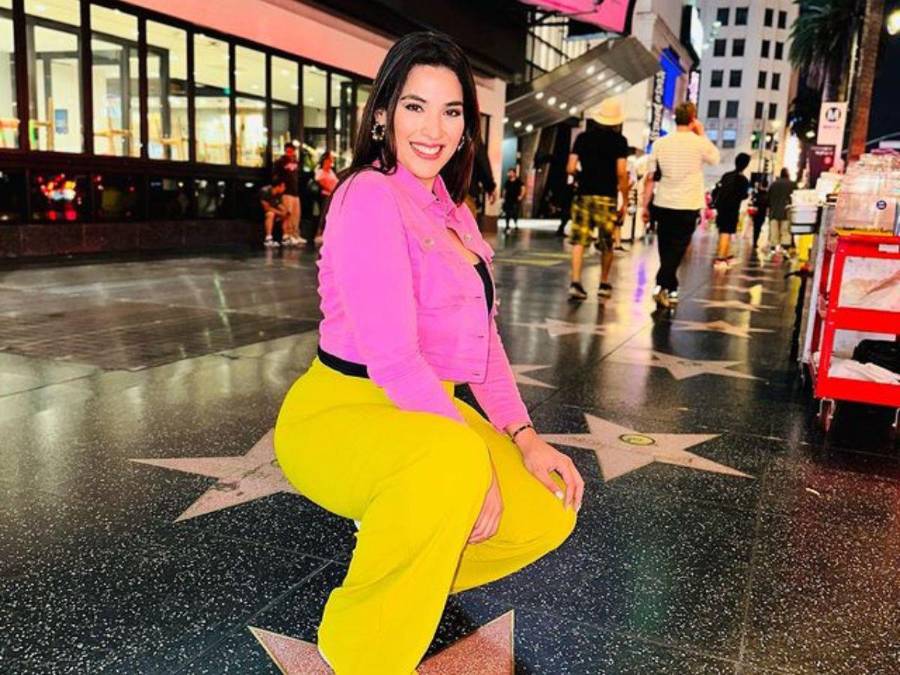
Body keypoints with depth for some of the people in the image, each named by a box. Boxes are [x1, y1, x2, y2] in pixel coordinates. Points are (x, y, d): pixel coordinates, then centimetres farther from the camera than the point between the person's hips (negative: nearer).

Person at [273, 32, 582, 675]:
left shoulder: (450, 207, 13)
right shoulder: (369, 197, -16)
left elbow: (480, 333, 11)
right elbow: (392, 356, -23)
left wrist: (523, 436, 0)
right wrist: (471, 462, -21)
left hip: (425, 411, 8)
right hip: (340, 413, -8)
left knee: (548, 514, -5)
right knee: (449, 467, -38)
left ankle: (401, 576, 19)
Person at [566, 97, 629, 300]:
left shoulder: (583, 137, 5)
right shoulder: (619, 141, -3)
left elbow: (571, 168, 1)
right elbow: (621, 173, -8)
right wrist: (625, 201, -1)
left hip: (584, 195, 2)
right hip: (607, 197, -2)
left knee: (579, 240, 2)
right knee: (607, 244, 12)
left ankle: (575, 282, -10)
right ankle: (604, 284, 21)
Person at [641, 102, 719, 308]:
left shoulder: (660, 143, 0)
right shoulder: (699, 143, -7)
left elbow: (650, 178, 1)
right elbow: (715, 158, 15)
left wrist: (645, 206, 8)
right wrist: (702, 134, 15)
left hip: (663, 206, 3)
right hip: (688, 208, -3)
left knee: (666, 250, 12)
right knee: (677, 250, -1)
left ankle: (670, 290, 21)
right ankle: (661, 285, -16)